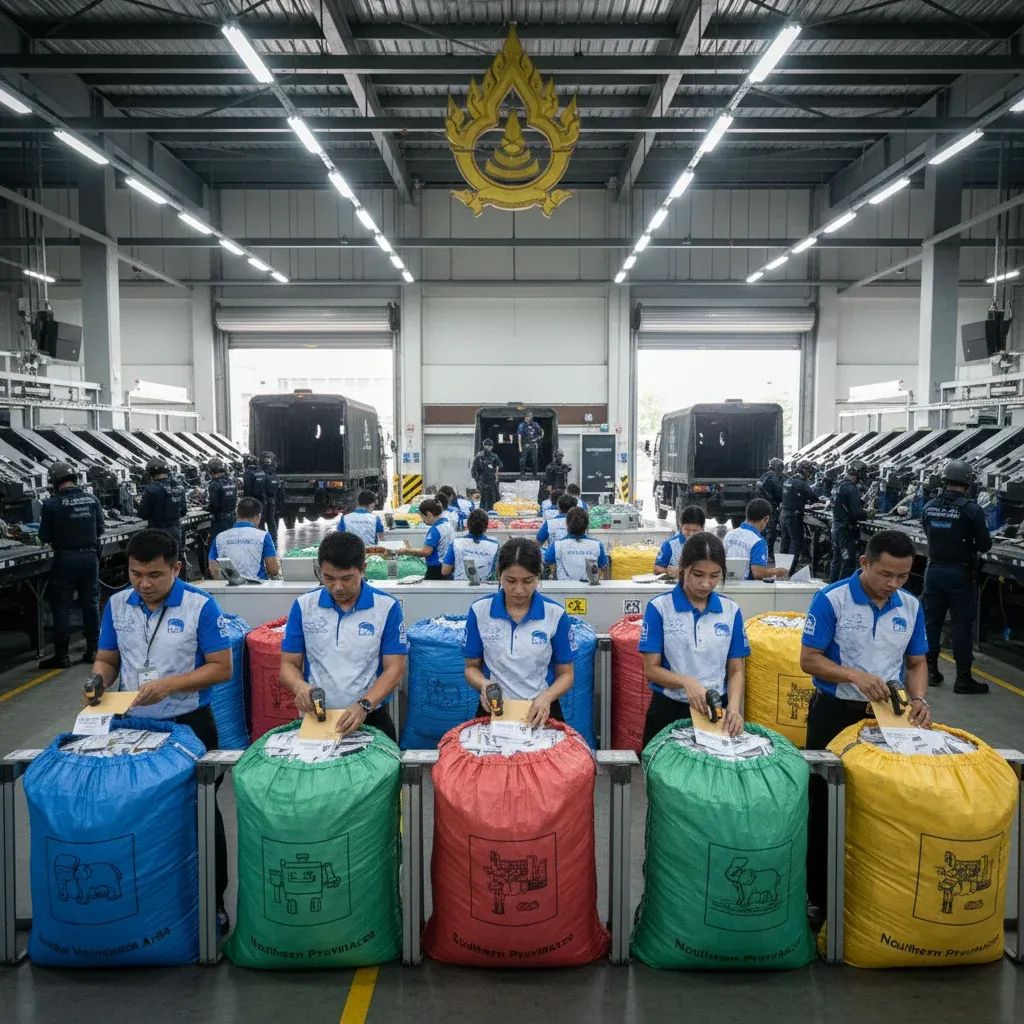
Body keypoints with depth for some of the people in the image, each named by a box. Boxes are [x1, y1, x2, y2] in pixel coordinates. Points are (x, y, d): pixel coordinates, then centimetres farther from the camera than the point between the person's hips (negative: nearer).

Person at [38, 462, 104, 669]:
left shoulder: (51, 504, -11)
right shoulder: (92, 499, 0)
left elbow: (44, 537, -5)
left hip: (65, 559, -3)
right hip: (90, 556, 4)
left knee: (61, 606, 6)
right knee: (90, 603, 13)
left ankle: (61, 655, 9)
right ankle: (92, 650, 18)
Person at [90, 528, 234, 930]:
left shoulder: (201, 606, -14)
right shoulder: (116, 604, 0)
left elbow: (221, 668, -14)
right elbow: (106, 659, 9)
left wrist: (171, 685, -25)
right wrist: (99, 681, -13)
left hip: (189, 726, -3)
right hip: (132, 725, 4)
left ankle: (212, 901, 26)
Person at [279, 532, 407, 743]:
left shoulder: (387, 607, -2)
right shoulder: (303, 606, 3)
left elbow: (394, 669, -4)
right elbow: (288, 665, 7)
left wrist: (364, 705, -19)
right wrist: (299, 686, -15)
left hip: (370, 718, -1)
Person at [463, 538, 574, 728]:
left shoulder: (555, 614, -3)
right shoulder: (479, 611, -2)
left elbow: (565, 674, 5)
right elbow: (471, 667, 9)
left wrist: (547, 697, -14)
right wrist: (484, 684, -12)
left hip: (540, 712, 0)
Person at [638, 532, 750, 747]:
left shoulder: (731, 610, 0)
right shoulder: (659, 607, -9)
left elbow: (736, 671, 2)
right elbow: (651, 669, -9)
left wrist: (734, 707, -16)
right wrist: (686, 682, -26)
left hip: (718, 709, 2)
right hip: (668, 710, -2)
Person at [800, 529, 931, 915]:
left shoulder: (911, 606, 0)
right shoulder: (831, 600, -15)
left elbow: (916, 663, 8)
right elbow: (809, 659, -14)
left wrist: (919, 699, -10)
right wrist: (855, 675, -27)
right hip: (835, 712, -4)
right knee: (825, 806, 8)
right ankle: (818, 893, 24)